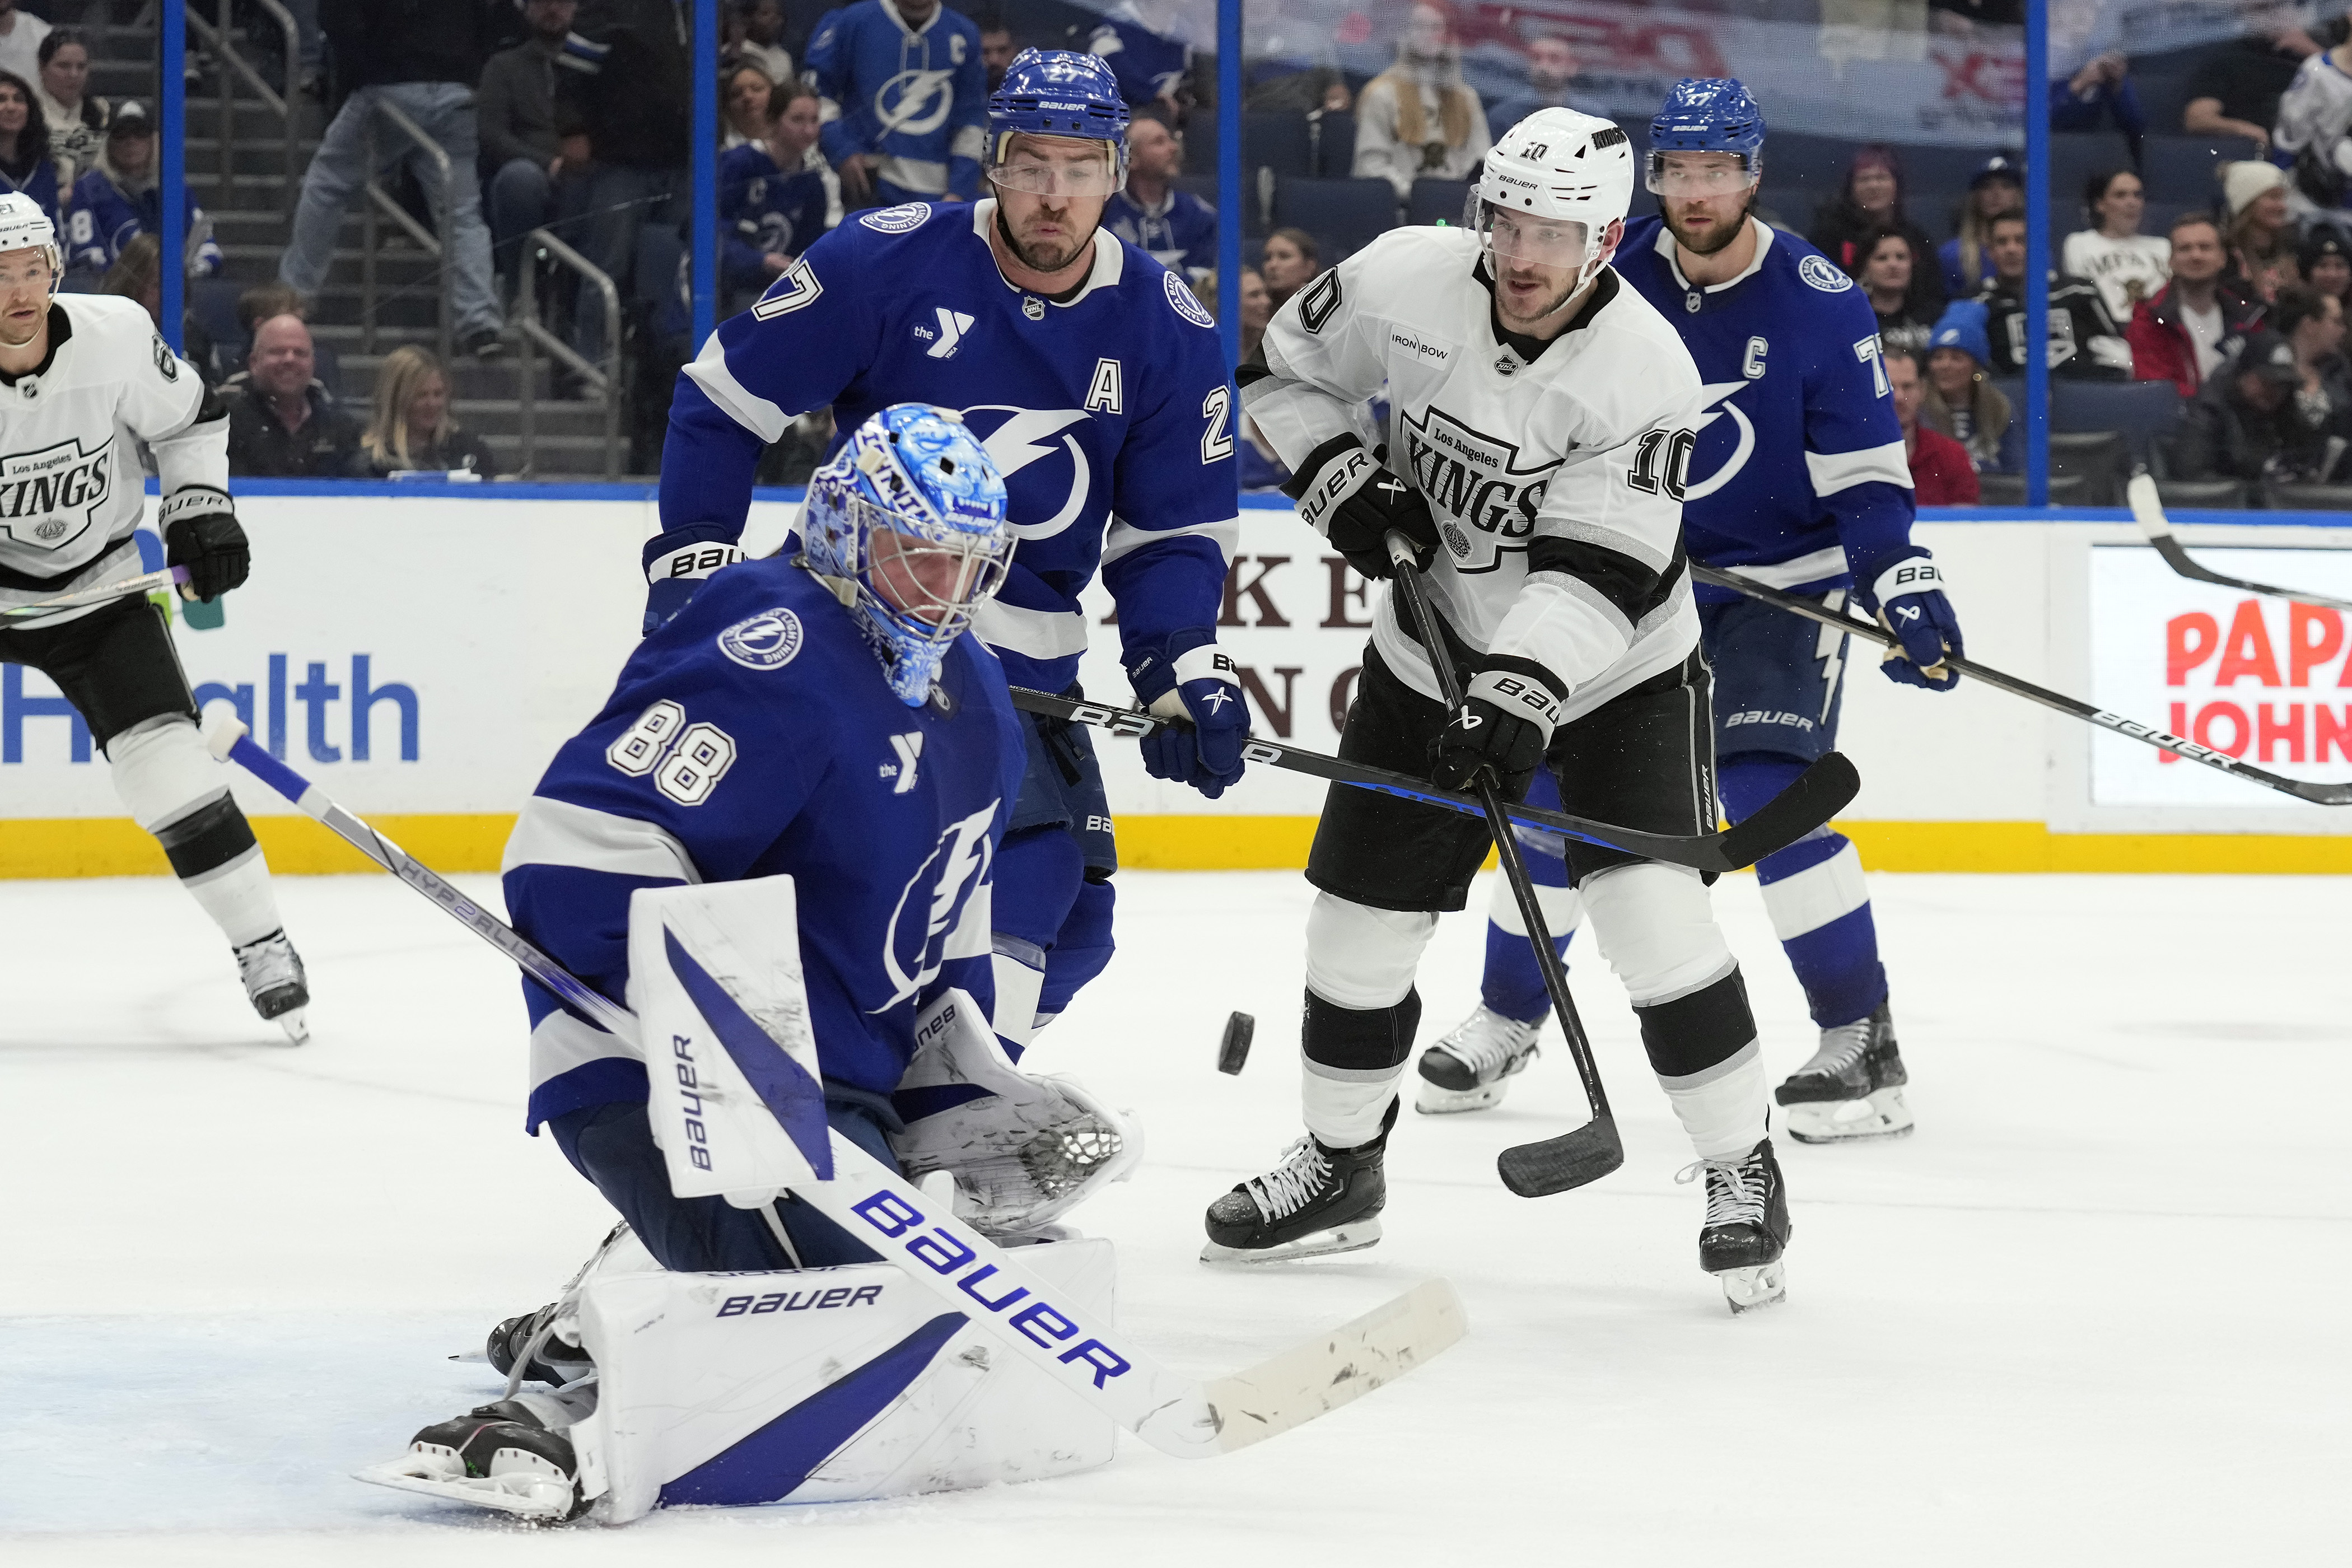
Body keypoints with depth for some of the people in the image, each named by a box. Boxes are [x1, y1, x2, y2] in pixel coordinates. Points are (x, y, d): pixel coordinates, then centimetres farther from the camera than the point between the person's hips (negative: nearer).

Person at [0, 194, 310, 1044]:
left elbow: (188, 418, 3)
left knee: (165, 761, -12)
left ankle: (262, 944, -2)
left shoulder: (116, 337, -18)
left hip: (94, 587, 0)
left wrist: (200, 507, -8)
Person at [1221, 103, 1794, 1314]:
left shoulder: (1645, 372, -26)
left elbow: (1600, 572, -31)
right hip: (1437, 656, 4)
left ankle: (1741, 1172, -3)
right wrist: (1336, 477, -14)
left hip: (1614, 671, -4)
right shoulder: (1405, 281, -15)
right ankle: (1340, 1165, 28)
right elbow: (1283, 367, 2)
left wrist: (1522, 696, -42)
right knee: (1361, 919, 7)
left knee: (1652, 915, -18)